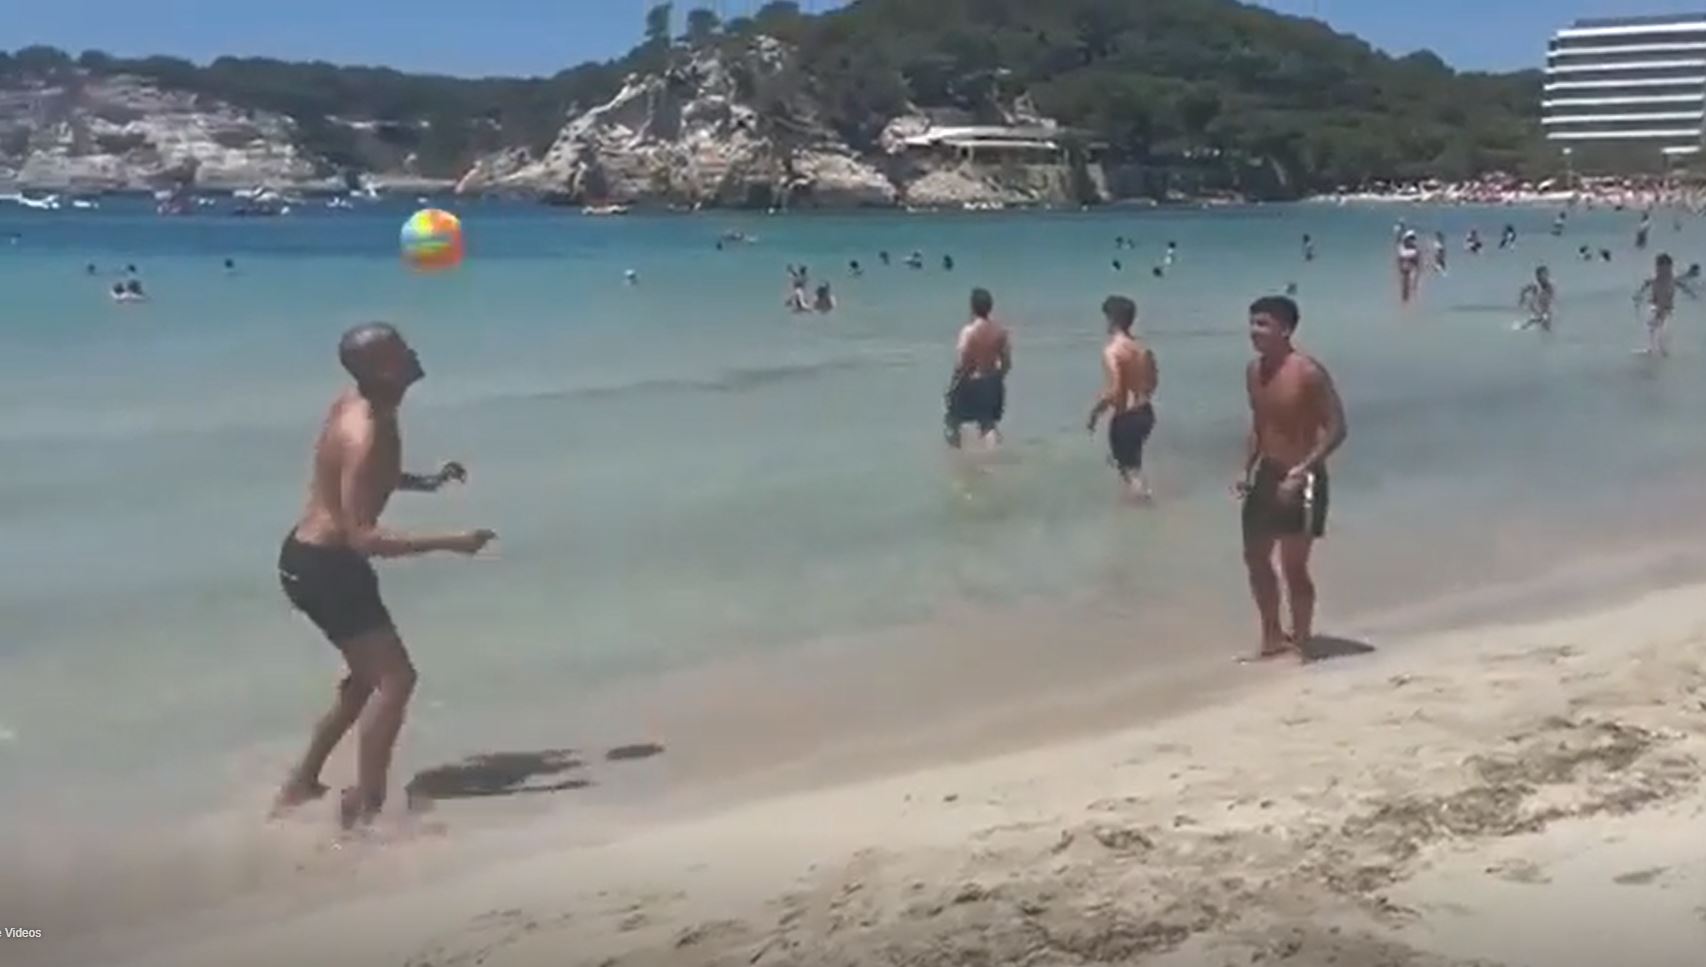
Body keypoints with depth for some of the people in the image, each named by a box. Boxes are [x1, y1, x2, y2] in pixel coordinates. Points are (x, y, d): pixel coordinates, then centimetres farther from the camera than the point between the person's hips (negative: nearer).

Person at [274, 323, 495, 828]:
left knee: (369, 675, 22)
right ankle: (365, 807, -2)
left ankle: (301, 785, 31)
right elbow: (363, 537, -29)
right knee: (395, 678, -6)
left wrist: (425, 482, 12)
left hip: (312, 557, 10)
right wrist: (448, 542, -30)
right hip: (323, 565, -10)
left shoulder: (359, 406, 3)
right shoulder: (365, 434, -26)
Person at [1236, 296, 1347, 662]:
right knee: (1255, 557, 14)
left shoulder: (1309, 373, -18)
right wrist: (1247, 469, 7)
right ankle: (1273, 636, 29)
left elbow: (1337, 429, -18)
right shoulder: (1254, 371, 5)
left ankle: (1299, 641, 13)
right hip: (1267, 475, 8)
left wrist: (1302, 471, -25)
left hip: (1302, 479, -8)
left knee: (1294, 566, -2)